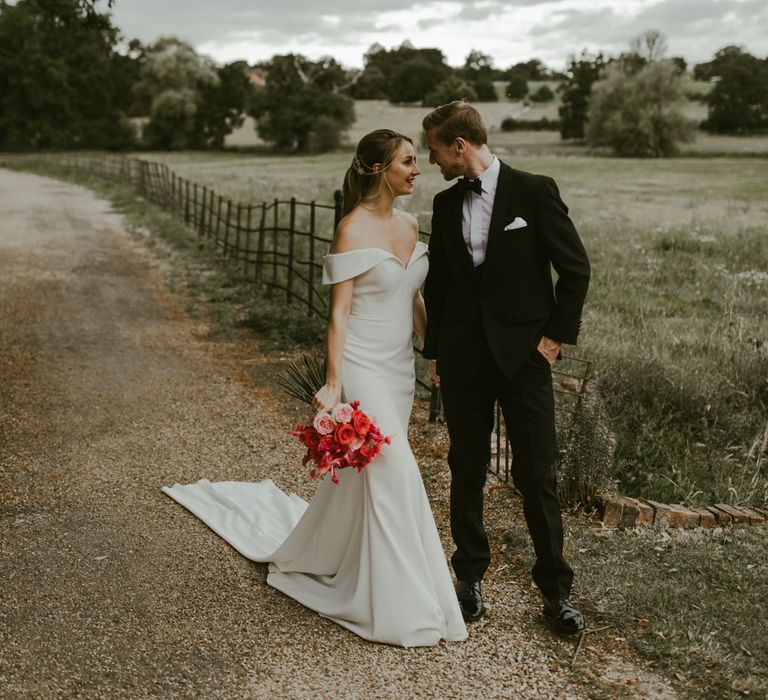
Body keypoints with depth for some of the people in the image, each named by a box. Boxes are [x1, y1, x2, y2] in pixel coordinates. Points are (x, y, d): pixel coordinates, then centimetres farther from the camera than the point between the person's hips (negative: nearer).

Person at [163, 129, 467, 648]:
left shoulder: (409, 224, 9)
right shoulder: (353, 229, -14)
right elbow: (338, 312, -14)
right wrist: (333, 383, -17)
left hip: (400, 368, 8)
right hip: (363, 367, -8)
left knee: (363, 474, 15)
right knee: (392, 473, -9)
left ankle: (308, 553, 38)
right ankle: (399, 606, 2)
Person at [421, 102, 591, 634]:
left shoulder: (535, 192, -6)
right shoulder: (446, 204, 9)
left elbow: (576, 267, -3)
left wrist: (558, 334, -5)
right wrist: (433, 350, 12)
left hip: (524, 355, -4)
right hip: (463, 359, 4)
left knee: (538, 476, 1)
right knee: (467, 471, 10)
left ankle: (555, 588, 15)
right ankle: (471, 576, 25)